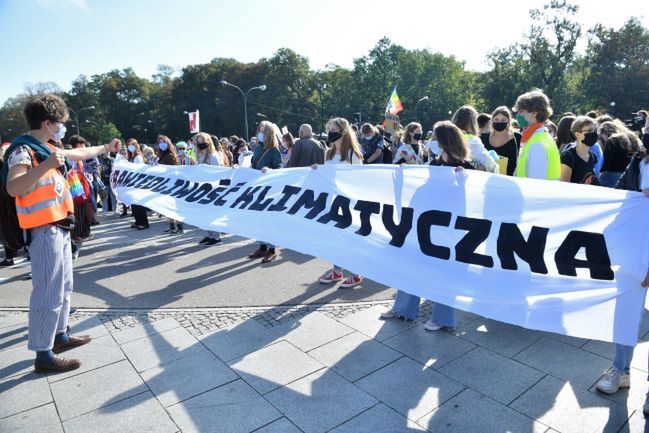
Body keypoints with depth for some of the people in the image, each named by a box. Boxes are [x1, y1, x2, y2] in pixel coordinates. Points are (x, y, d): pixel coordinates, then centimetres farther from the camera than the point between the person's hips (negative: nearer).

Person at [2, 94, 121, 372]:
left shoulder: (46, 148, 12)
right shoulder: (23, 150, -15)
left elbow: (79, 153, 30)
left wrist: (106, 148, 40)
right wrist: (46, 165, -36)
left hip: (59, 228, 10)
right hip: (44, 231, -10)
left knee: (63, 286, 19)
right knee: (49, 292, -6)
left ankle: (60, 336, 32)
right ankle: (43, 354, 4)